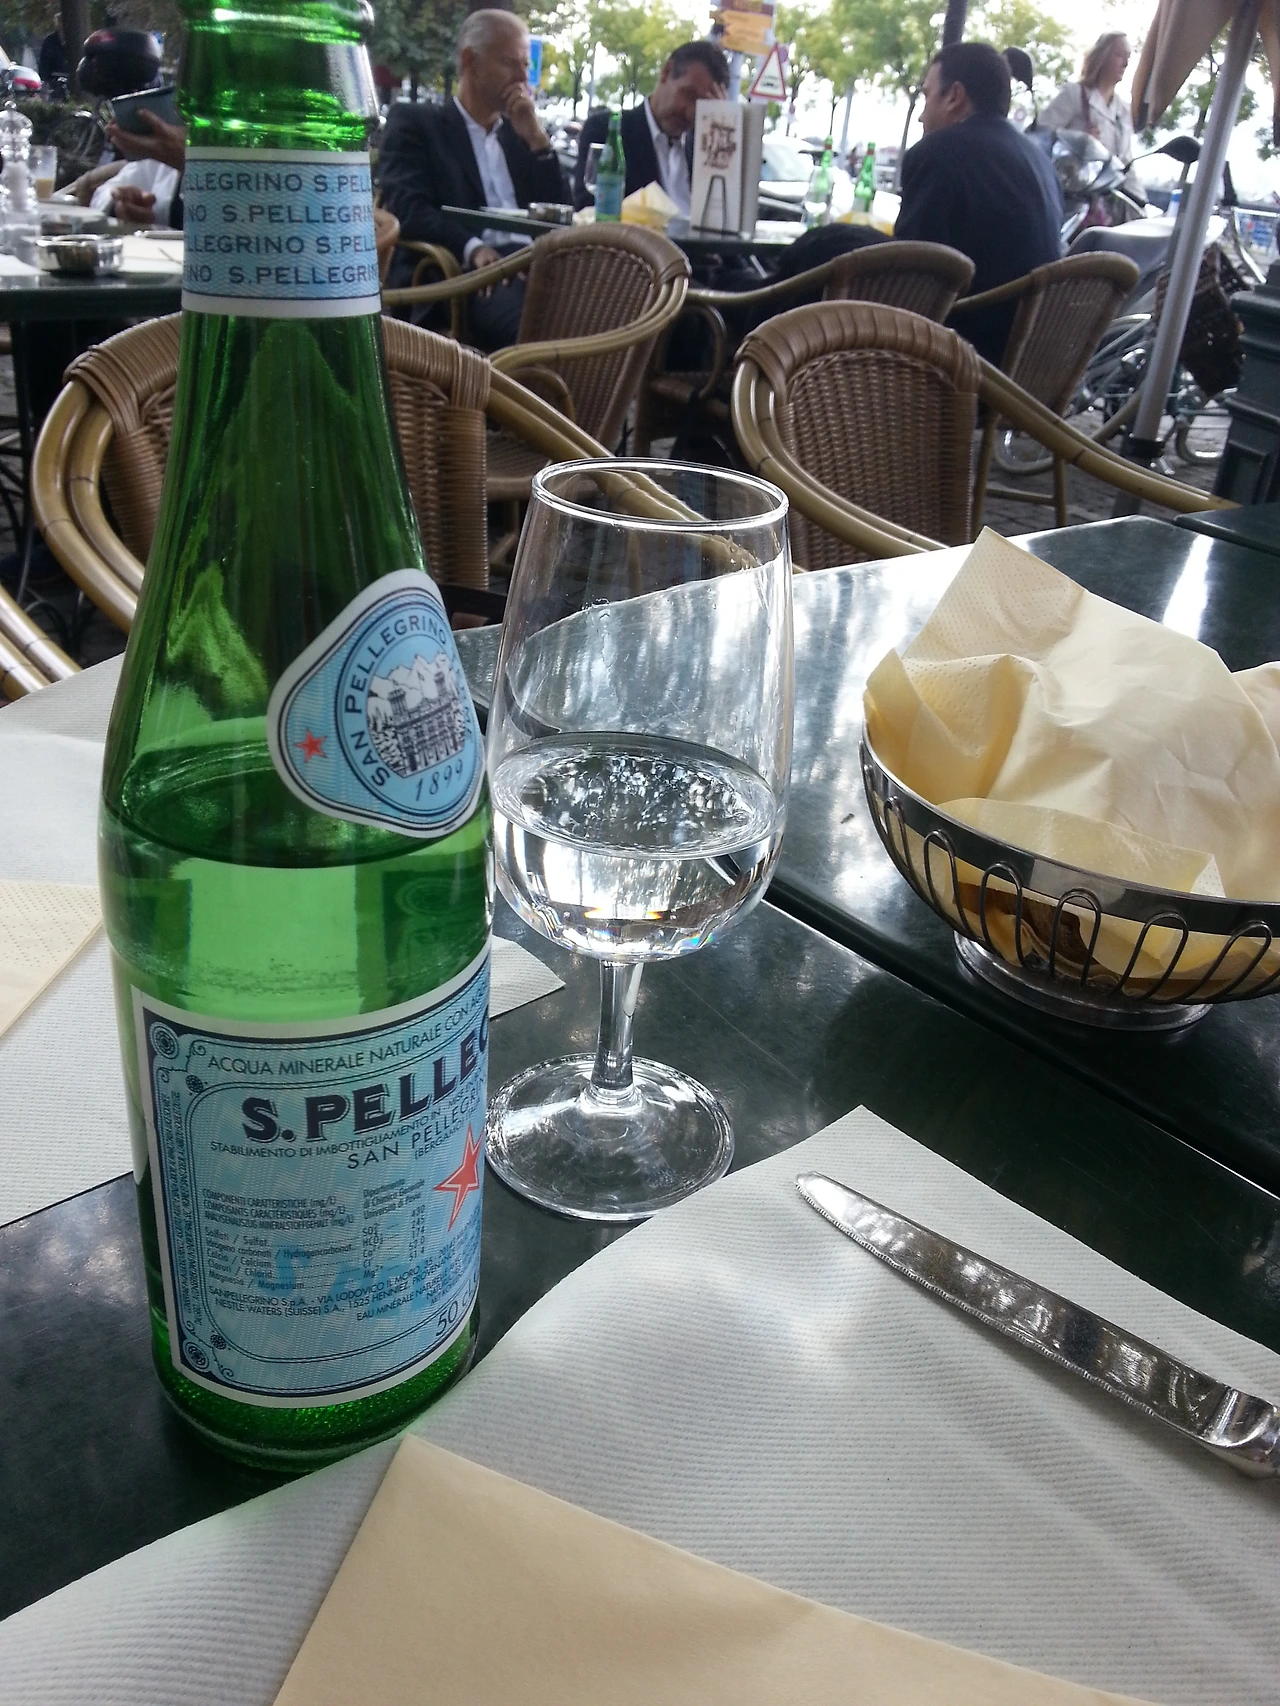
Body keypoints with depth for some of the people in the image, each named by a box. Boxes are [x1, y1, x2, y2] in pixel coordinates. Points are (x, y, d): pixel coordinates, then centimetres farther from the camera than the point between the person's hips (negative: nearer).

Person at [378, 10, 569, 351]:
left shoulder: (518, 131, 29)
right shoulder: (414, 120, 12)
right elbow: (407, 208, -6)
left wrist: (537, 138, 10)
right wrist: (472, 248, -22)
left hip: (529, 266, 5)